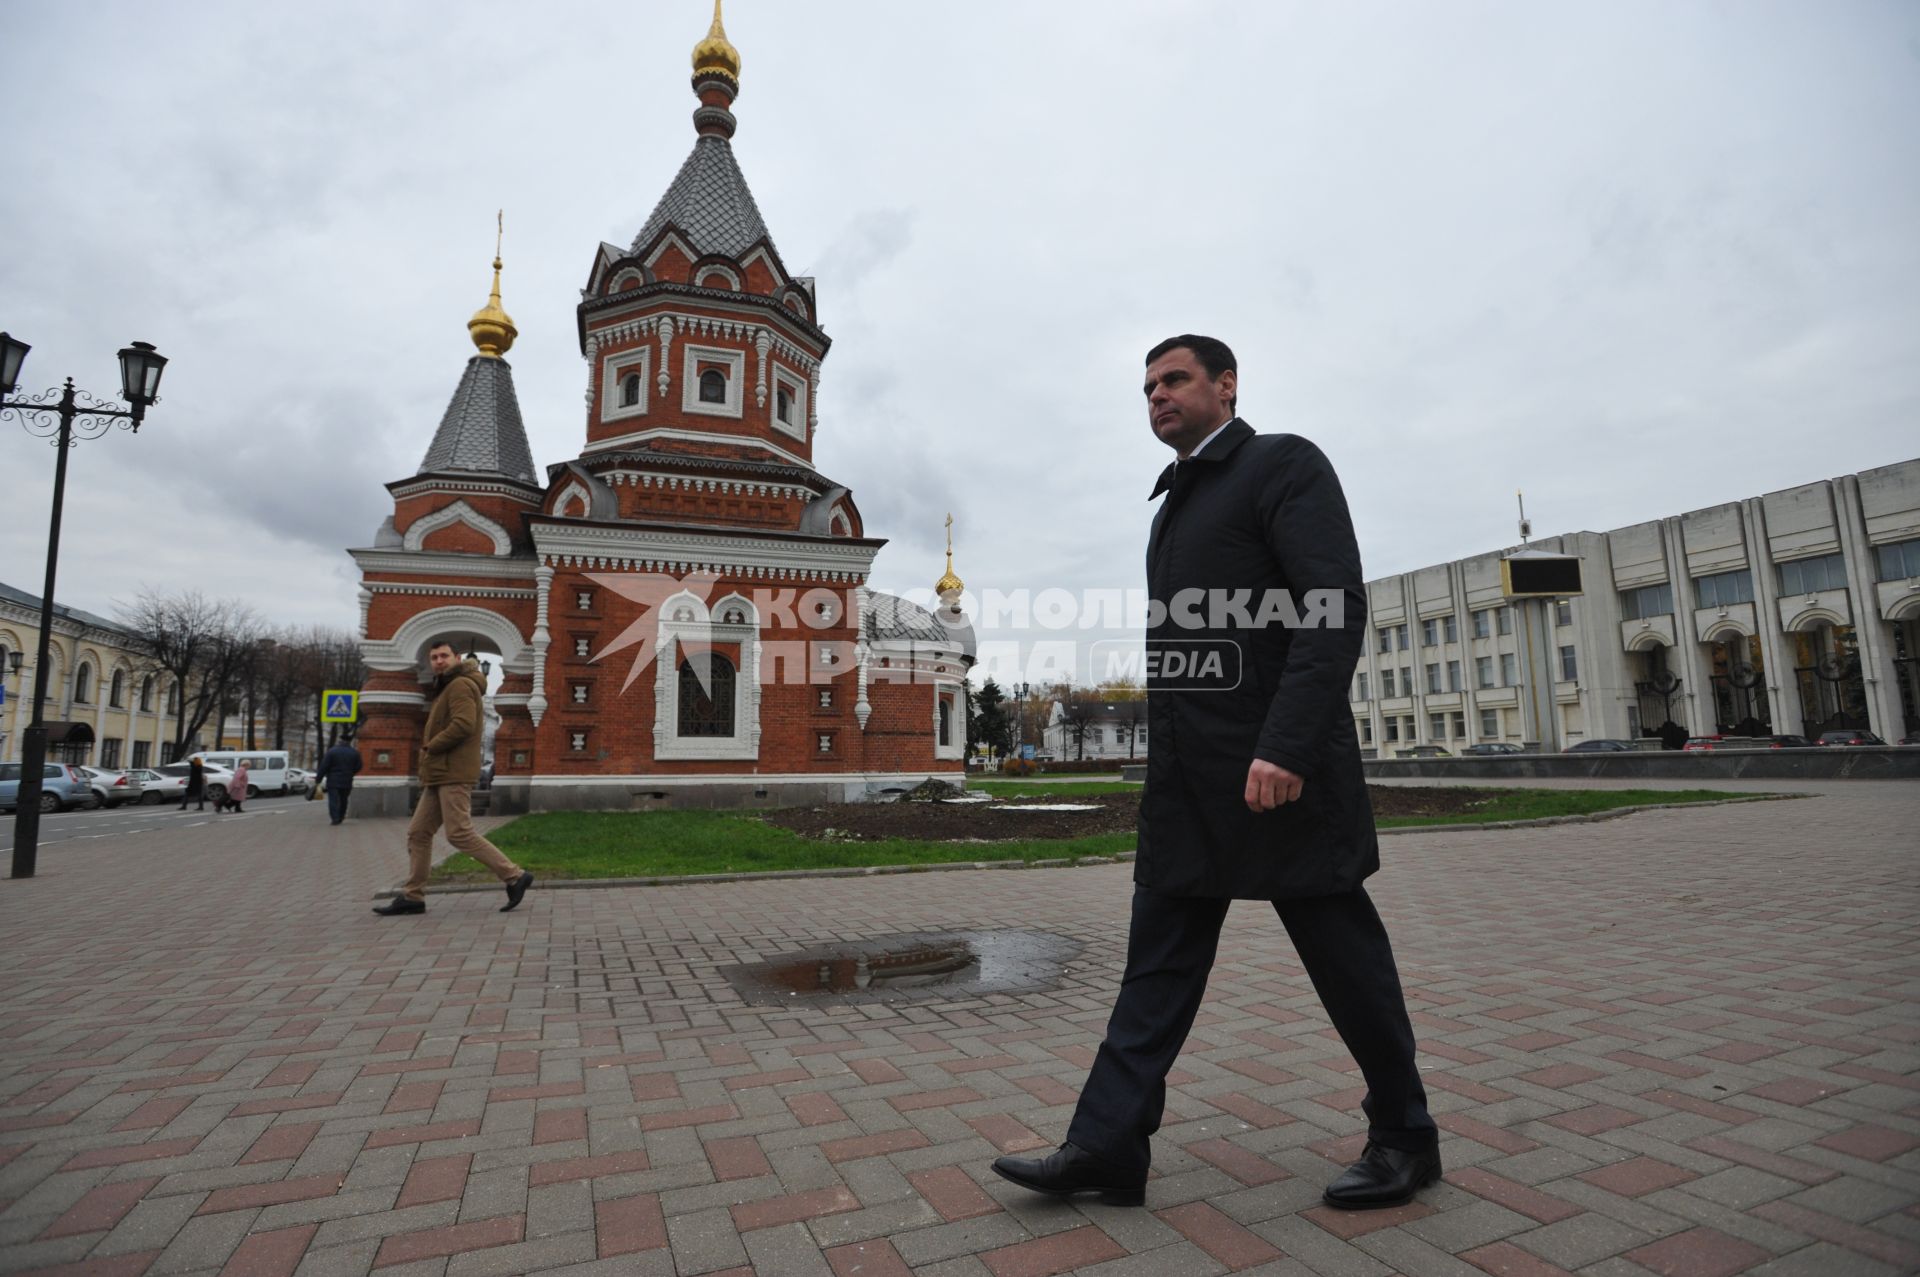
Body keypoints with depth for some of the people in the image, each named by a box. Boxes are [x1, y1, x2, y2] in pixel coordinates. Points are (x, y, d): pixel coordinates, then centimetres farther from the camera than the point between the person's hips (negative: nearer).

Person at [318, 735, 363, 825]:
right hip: (347, 781, 2)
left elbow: (324, 767, -9)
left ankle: (335, 818, -12)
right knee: (343, 800, 15)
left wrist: (318, 779, -2)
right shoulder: (355, 753, 1)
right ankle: (341, 817, 19)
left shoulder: (331, 751, -6)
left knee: (333, 800, -2)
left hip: (333, 781, -2)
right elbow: (358, 767, 5)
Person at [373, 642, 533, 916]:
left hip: (453, 774, -10)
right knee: (418, 833, 9)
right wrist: (428, 769, 9)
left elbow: (463, 725, -23)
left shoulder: (461, 685, -9)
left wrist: (429, 747, -11)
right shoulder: (445, 689, 24)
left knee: (460, 833, -13)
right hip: (441, 775, 10)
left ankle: (514, 877, -11)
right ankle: (412, 896, 15)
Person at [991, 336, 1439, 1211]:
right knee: (1157, 959, 6)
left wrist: (1287, 747, -26)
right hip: (1186, 779, 8)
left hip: (1276, 768, -7)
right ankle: (1105, 1146, 12)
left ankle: (1404, 1138, 28)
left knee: (1344, 956, 7)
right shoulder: (1175, 502, 20)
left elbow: (1336, 610, -16)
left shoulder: (1284, 464, -4)